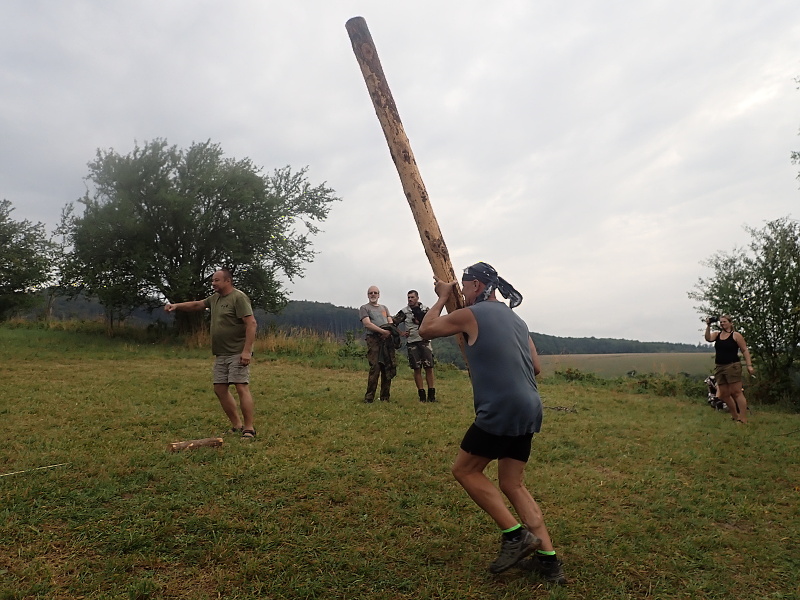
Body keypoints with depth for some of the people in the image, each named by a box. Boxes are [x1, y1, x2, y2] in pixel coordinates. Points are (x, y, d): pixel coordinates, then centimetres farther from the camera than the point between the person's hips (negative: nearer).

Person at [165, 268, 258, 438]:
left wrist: (247, 351, -24)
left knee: (241, 388, -12)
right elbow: (197, 304, 33)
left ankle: (249, 429, -7)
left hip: (237, 354, -9)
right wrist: (176, 305, 21)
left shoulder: (239, 297, -11)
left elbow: (251, 324, -19)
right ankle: (237, 425, 17)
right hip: (221, 354, 9)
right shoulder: (215, 298, 16)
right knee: (220, 389, 8)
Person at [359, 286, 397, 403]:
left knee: (388, 369, 0)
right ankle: (369, 398, -10)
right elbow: (367, 324, -4)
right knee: (375, 368, -15)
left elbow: (391, 323, 17)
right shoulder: (364, 308, 11)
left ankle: (385, 397, 6)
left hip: (387, 339, 5)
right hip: (373, 339, -5)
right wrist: (383, 331, -15)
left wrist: (389, 332, -6)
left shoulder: (384, 308, 28)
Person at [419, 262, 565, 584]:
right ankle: (548, 560, 14)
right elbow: (536, 367, 21)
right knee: (512, 484, 16)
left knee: (464, 471, 8)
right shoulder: (516, 319, 18)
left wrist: (443, 298, 21)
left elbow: (425, 330, 10)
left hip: (499, 411, -8)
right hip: (529, 411, 8)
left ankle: (516, 535, 3)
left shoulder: (470, 315, -3)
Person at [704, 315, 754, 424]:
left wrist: (749, 365, -10)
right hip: (719, 367, 6)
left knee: (736, 392, -9)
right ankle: (735, 417, 21)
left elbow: (745, 350, -3)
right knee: (724, 394, 8)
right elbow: (708, 338, -8)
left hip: (732, 366, -6)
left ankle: (743, 420, -8)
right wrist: (708, 326, -17)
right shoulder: (716, 334, 11)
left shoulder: (736, 335, -2)